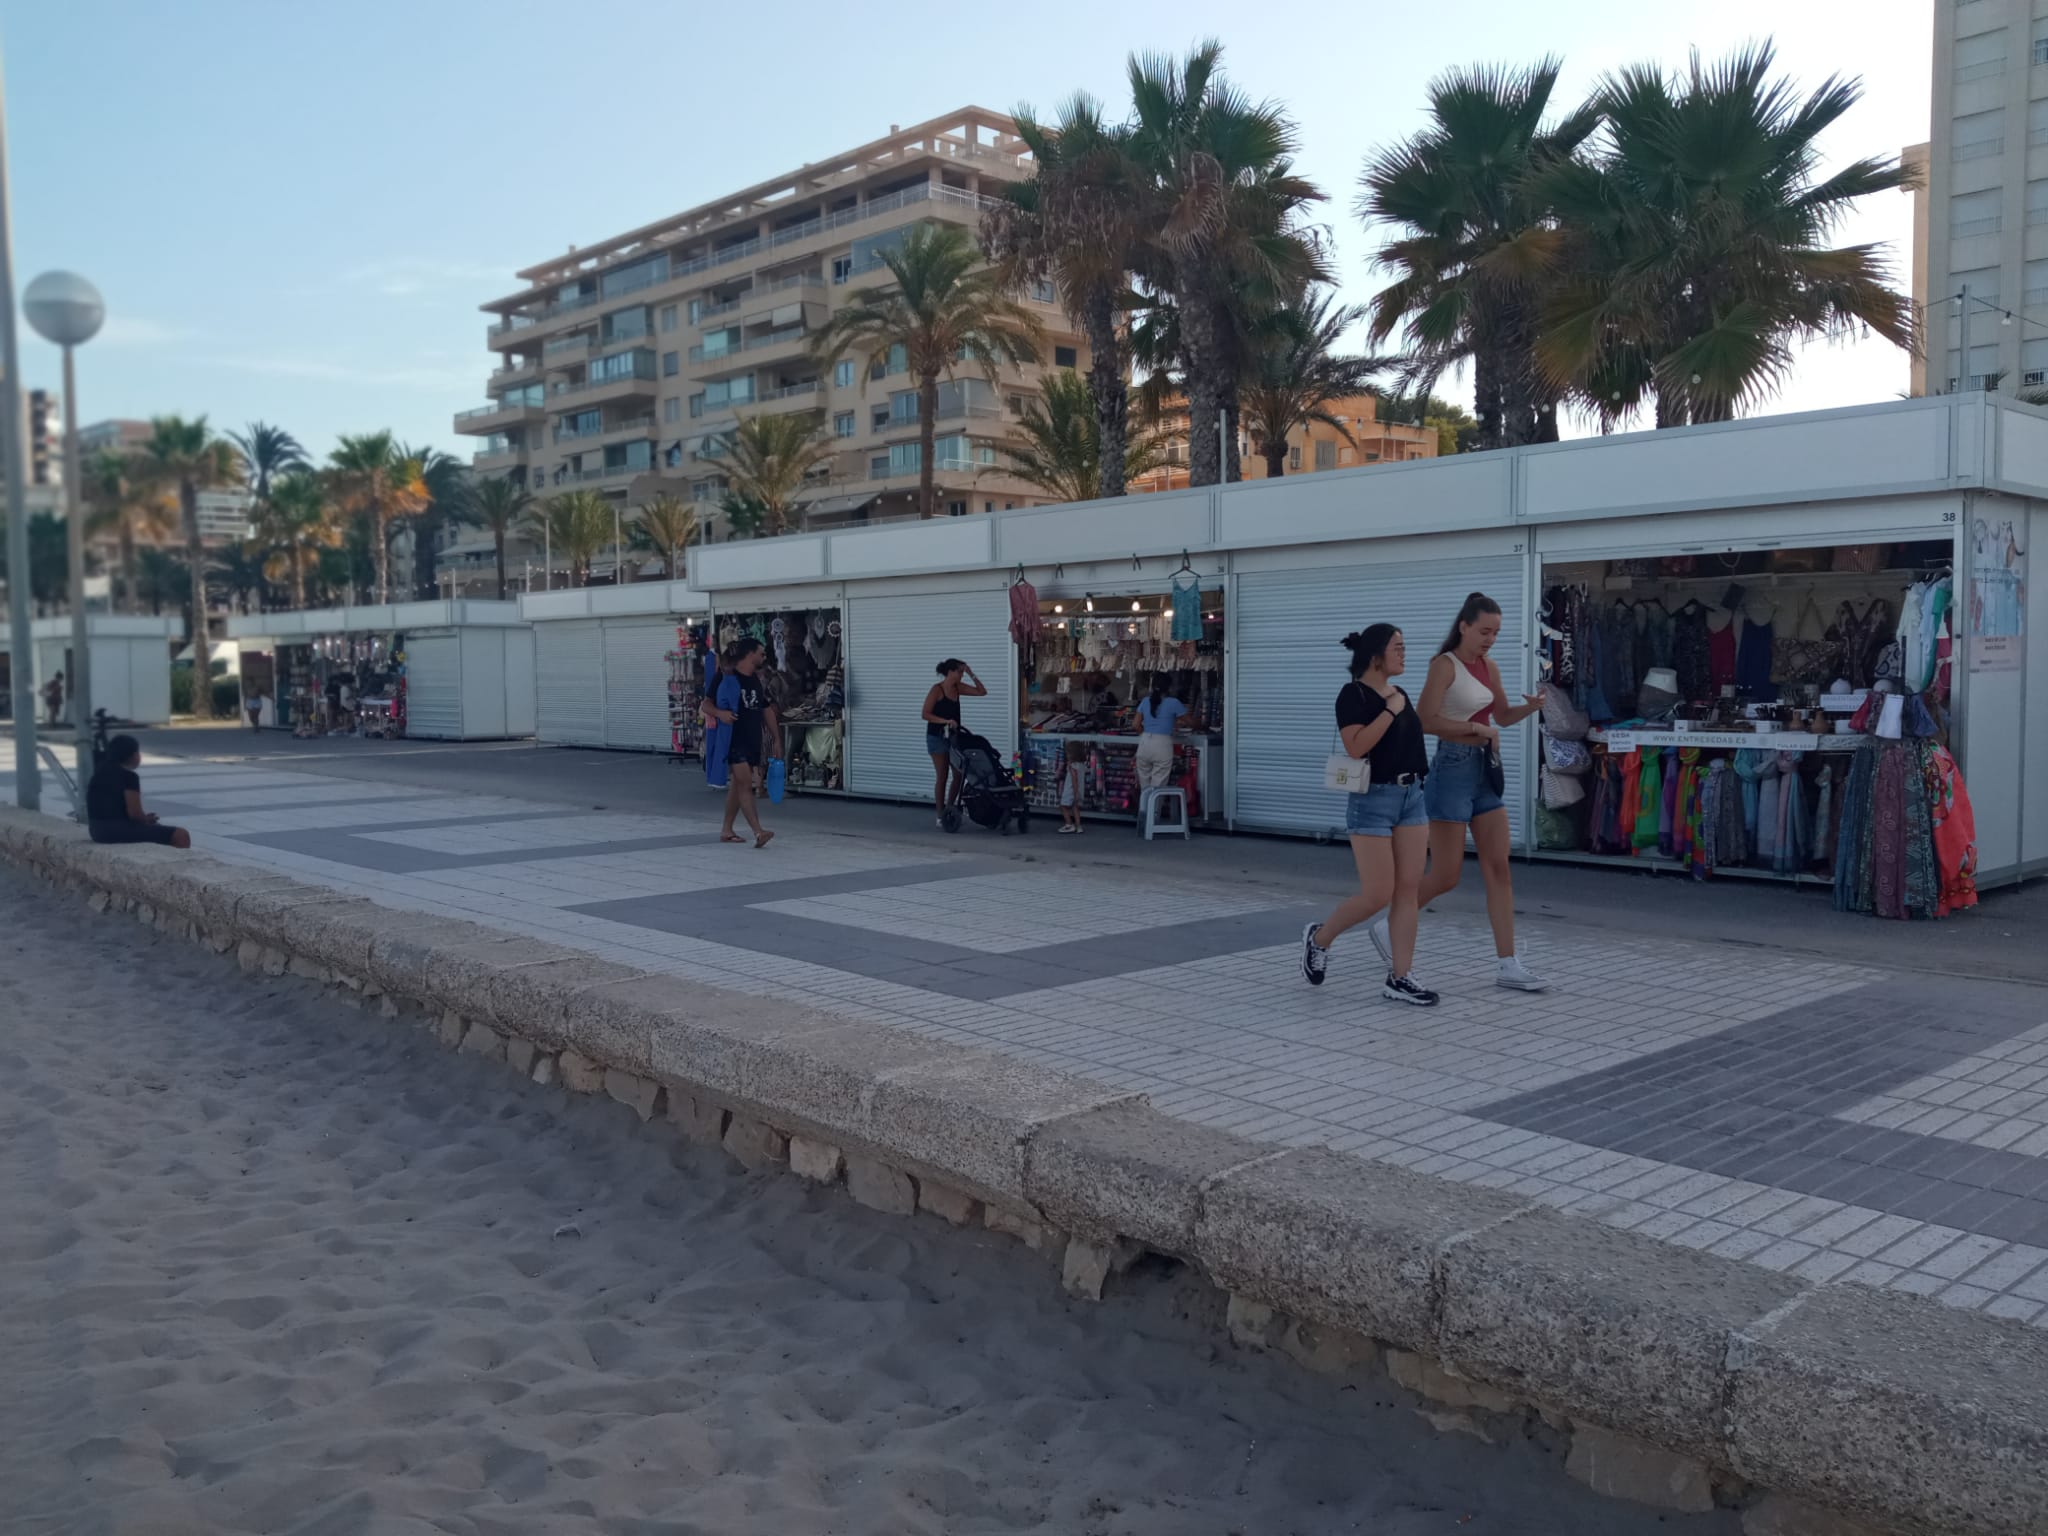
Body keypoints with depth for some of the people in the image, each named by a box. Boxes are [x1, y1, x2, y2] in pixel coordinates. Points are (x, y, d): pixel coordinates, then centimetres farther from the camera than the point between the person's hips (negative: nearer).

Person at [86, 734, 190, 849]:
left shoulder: (100, 774, 16)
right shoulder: (129, 776, -11)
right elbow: (134, 813, -17)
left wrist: (145, 819, 19)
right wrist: (147, 820, 4)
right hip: (120, 830, -10)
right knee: (181, 835, -11)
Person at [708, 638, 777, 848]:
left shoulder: (757, 680, 12)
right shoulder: (727, 677, -8)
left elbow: (767, 710, 19)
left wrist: (775, 738, 16)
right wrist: (720, 713, -25)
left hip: (754, 739, 7)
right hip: (734, 738, -7)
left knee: (737, 784, 12)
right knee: (745, 784, -14)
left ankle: (726, 830, 21)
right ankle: (758, 832, -21)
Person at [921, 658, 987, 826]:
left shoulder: (958, 688, 7)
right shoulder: (937, 689, -12)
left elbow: (982, 692, 10)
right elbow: (926, 714, -15)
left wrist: (971, 675, -1)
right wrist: (945, 721, -25)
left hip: (953, 736, 7)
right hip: (937, 736, -7)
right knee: (942, 777, -4)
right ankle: (940, 816, 3)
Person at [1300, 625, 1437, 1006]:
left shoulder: (1401, 694, 13)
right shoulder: (1353, 694, -10)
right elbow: (1356, 746, -25)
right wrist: (1390, 710, -19)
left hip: (1411, 797, 8)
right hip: (1373, 800, -7)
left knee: (1408, 890, 2)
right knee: (1377, 895, -6)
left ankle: (1399, 977, 7)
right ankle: (1318, 938, 18)